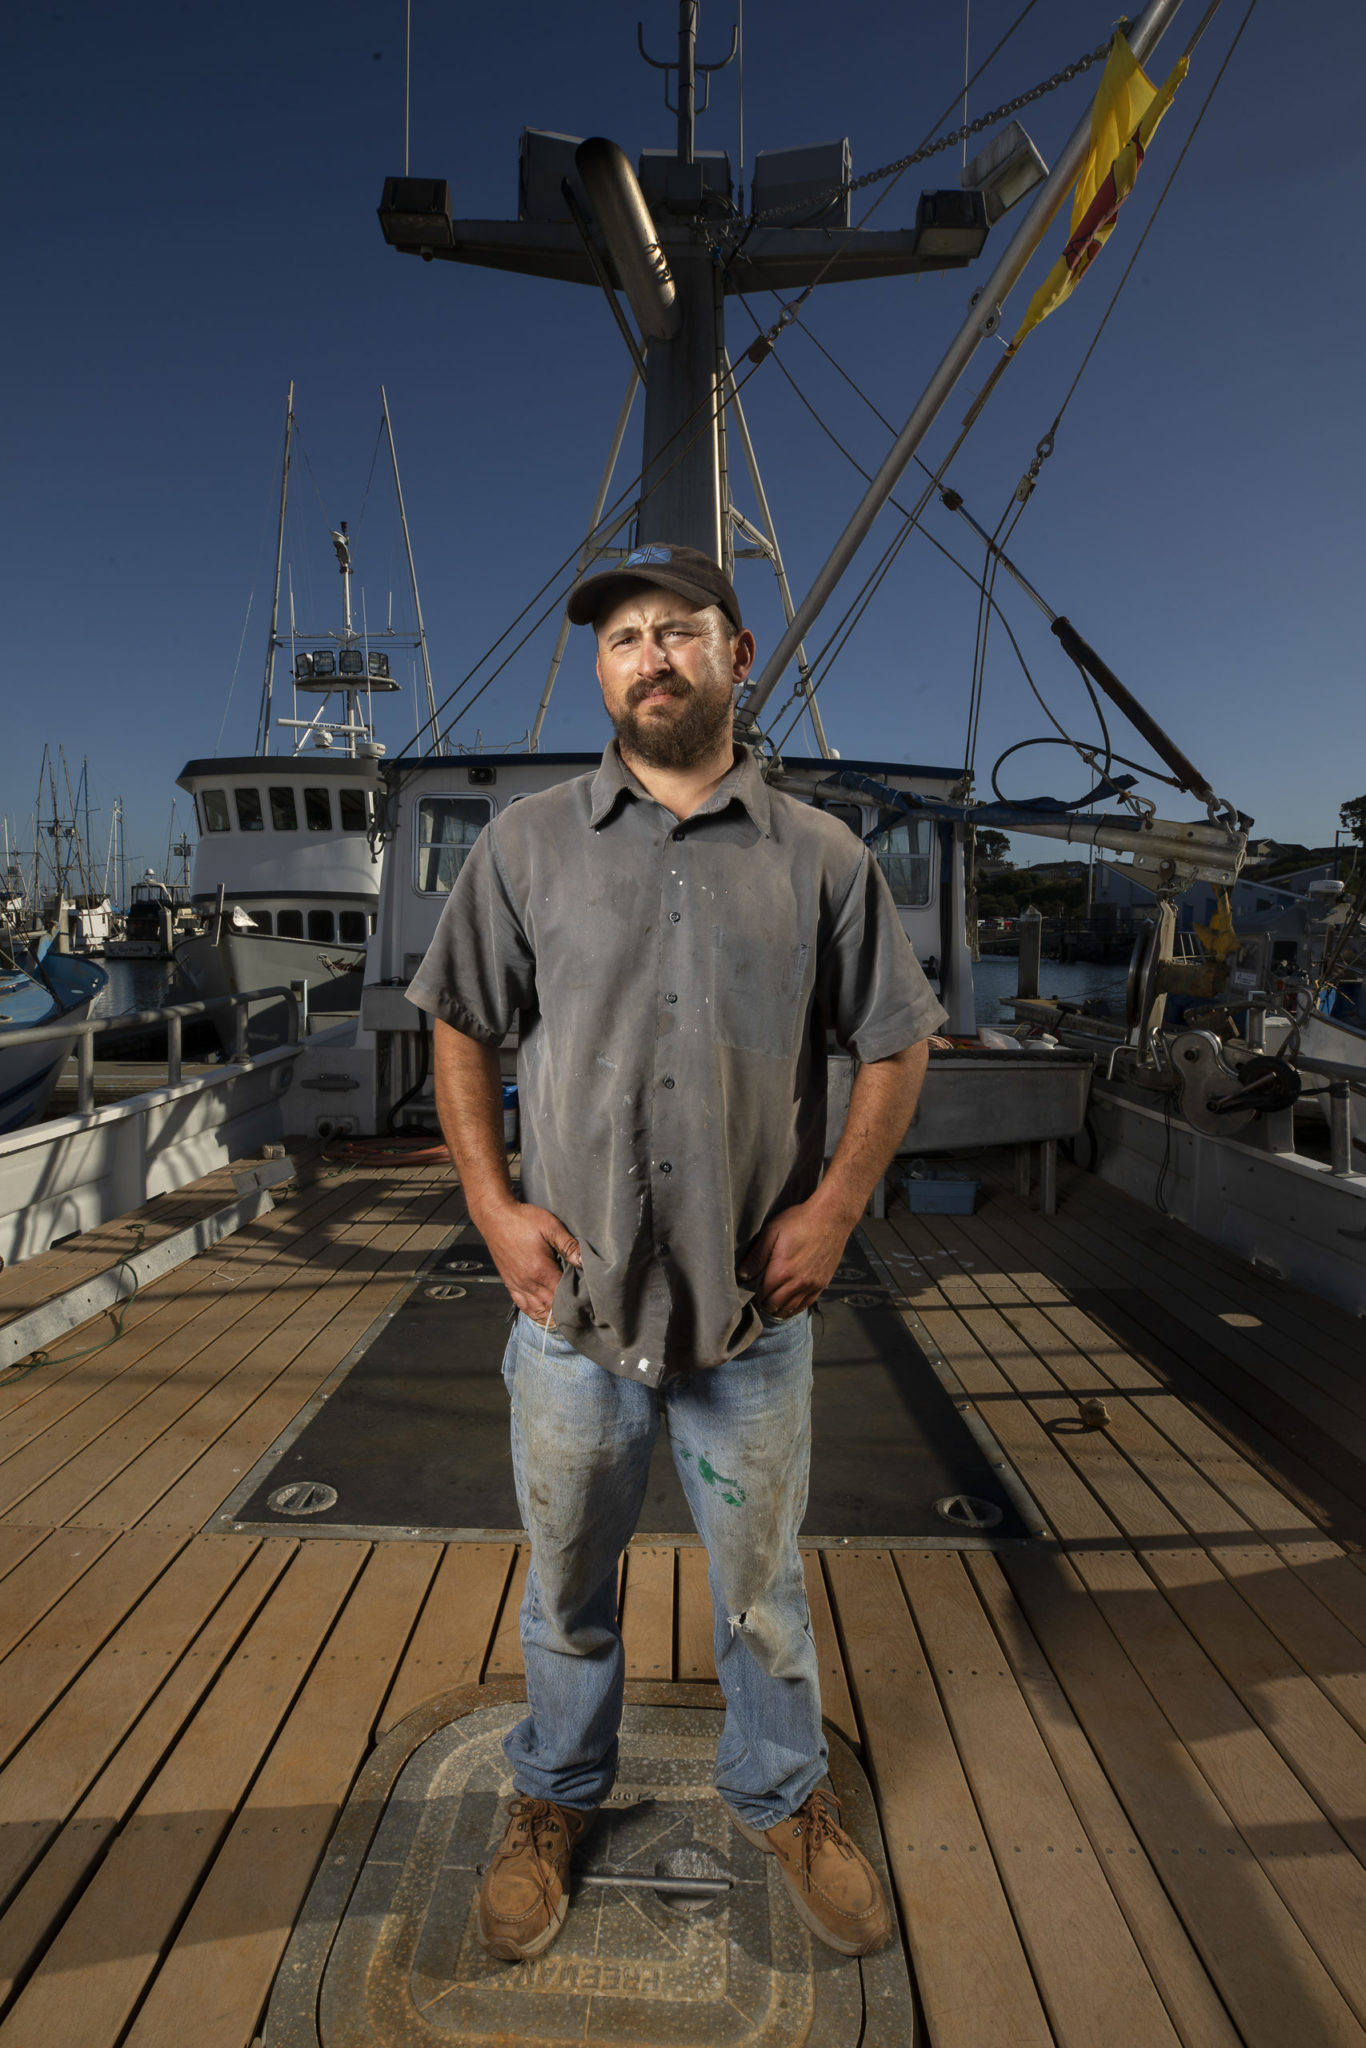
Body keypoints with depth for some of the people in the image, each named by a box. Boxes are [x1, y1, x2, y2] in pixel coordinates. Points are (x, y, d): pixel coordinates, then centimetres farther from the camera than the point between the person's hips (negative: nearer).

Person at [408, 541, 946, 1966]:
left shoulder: (821, 858, -1)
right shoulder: (526, 844, 0)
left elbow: (894, 1046, 4)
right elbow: (460, 1031, 5)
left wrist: (836, 1205, -7)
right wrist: (493, 1205, -6)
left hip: (755, 1311, 0)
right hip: (571, 1304, 1)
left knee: (762, 1585, 19)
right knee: (566, 1582, 21)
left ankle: (782, 1799, 47)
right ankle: (555, 1801, 48)